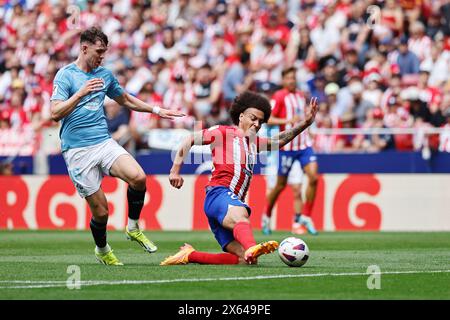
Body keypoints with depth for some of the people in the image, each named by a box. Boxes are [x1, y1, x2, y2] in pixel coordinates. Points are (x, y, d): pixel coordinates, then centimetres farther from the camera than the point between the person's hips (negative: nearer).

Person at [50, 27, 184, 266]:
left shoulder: (105, 74, 16)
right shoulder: (65, 75, -2)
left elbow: (125, 100, 33)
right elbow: (55, 113, -12)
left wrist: (156, 110, 31)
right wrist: (81, 92, -18)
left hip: (104, 142, 5)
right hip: (77, 151, -5)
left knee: (138, 177, -23)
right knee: (100, 210, -6)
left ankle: (133, 228, 1)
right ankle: (102, 250, 24)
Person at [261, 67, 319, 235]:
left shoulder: (301, 96, 13)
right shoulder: (279, 96, -8)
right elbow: (268, 119, -15)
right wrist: (288, 120, -24)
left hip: (304, 144, 5)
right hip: (287, 146, -5)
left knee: (313, 177, -13)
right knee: (281, 184, 5)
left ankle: (306, 216, -3)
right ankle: (266, 215, 27)